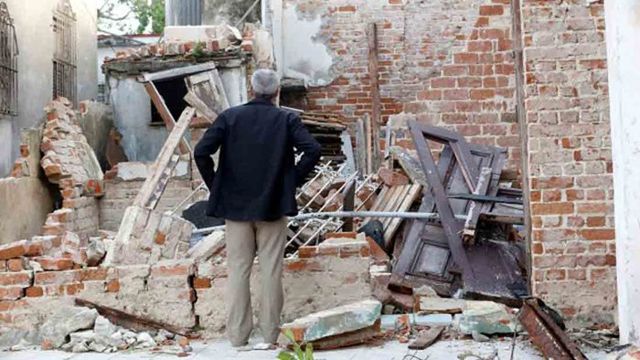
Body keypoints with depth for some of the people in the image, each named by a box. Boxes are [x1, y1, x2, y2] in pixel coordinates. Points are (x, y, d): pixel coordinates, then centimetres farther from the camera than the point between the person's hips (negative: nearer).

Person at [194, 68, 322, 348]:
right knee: (271, 271, 8)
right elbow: (313, 150, -14)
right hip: (274, 206, -1)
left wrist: (215, 186, 1)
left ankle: (238, 334, 13)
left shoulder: (229, 117, -1)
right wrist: (293, 180, -2)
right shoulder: (287, 119, -2)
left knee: (238, 270, 8)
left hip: (235, 205, 1)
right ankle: (271, 332, 15)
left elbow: (201, 152, -10)